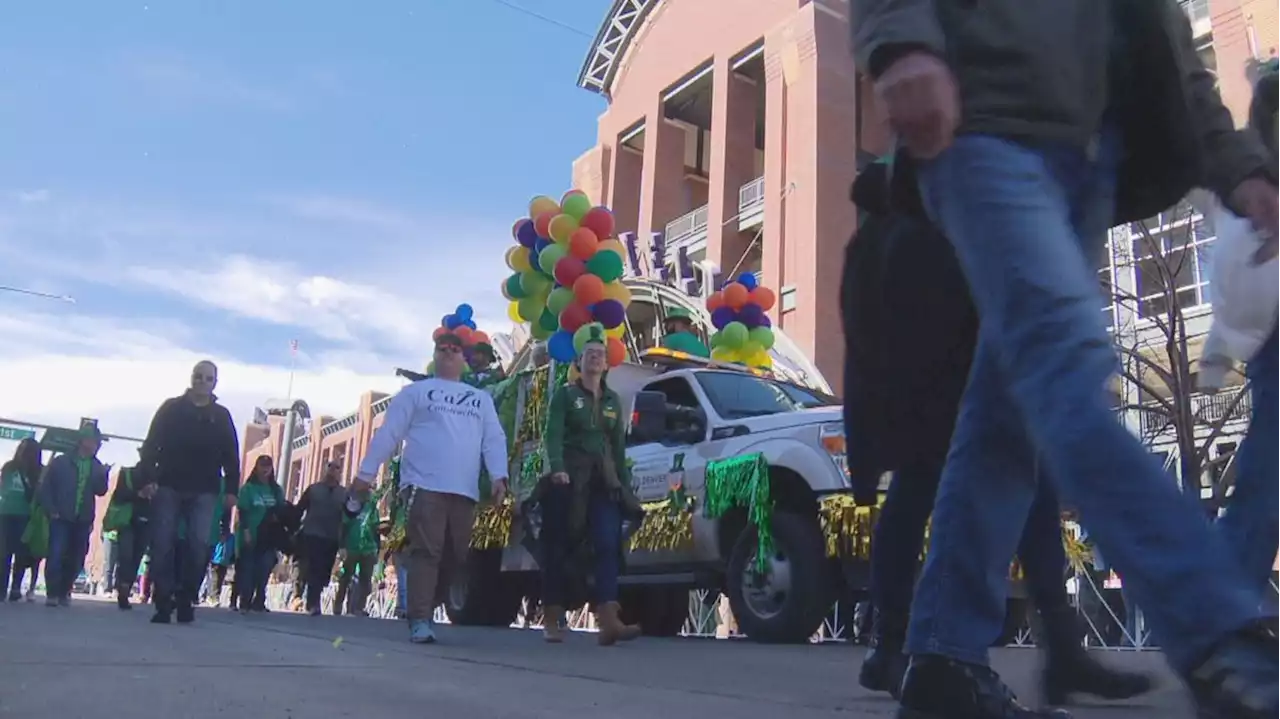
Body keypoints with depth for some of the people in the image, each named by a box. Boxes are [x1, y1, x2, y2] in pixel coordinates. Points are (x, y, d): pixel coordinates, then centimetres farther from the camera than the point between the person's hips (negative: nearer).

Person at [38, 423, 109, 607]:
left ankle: (64, 592, 16)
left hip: (83, 521, 3)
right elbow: (45, 487, 2)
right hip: (61, 518, -3)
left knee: (75, 560, 4)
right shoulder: (60, 462, 2)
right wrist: (51, 510, -8)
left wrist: (103, 475, -14)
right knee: (56, 556, -11)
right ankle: (52, 593, -5)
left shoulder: (96, 466, 10)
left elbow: (100, 491, 4)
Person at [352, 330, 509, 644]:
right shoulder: (416, 391, 12)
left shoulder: (481, 399, 21)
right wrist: (367, 471, 1)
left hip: (465, 490, 4)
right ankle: (420, 620, -11)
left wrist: (499, 476, -4)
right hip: (424, 485, -3)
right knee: (425, 553, -11)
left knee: (457, 556, 4)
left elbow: (494, 439, 12)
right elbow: (388, 433, 7)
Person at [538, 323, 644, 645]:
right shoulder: (565, 394, 5)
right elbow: (553, 435, -8)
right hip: (569, 481, -3)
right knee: (558, 549, -1)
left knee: (608, 546, -12)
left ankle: (608, 622, -22)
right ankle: (551, 621, 6)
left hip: (604, 482, 4)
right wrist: (558, 469, -24)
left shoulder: (613, 401, 19)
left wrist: (625, 484, 13)